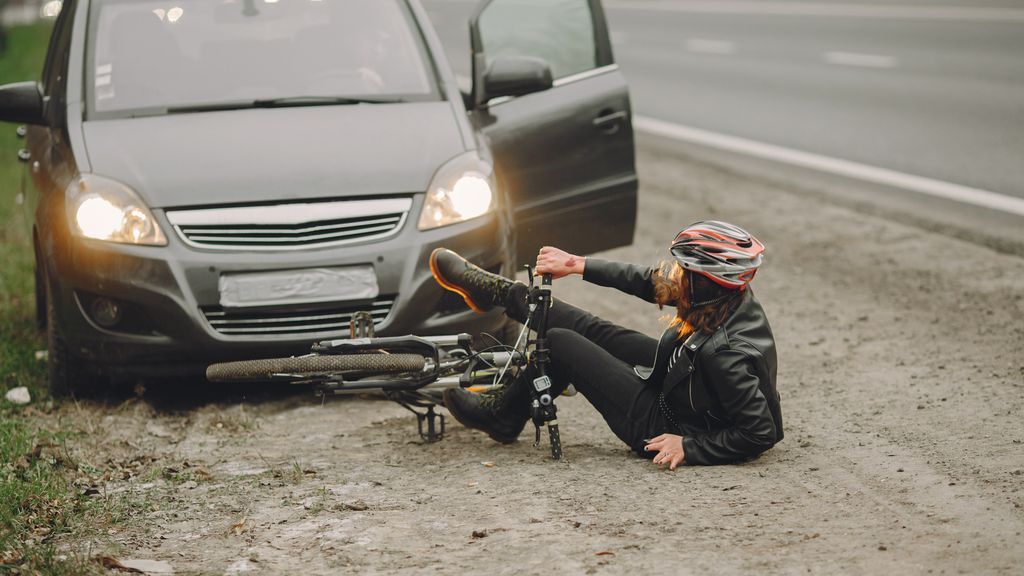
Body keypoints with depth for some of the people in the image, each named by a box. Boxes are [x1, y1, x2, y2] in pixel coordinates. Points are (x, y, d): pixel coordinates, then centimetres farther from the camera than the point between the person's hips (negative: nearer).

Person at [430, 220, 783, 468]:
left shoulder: (724, 352, -38)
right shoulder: (736, 299, -13)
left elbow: (762, 433, -33)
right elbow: (650, 283, 0)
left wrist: (688, 447, -28)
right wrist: (578, 265, 3)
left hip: (663, 426, -8)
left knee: (560, 343, -2)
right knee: (592, 331, 14)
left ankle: (503, 417, 26)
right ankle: (503, 292, 38)